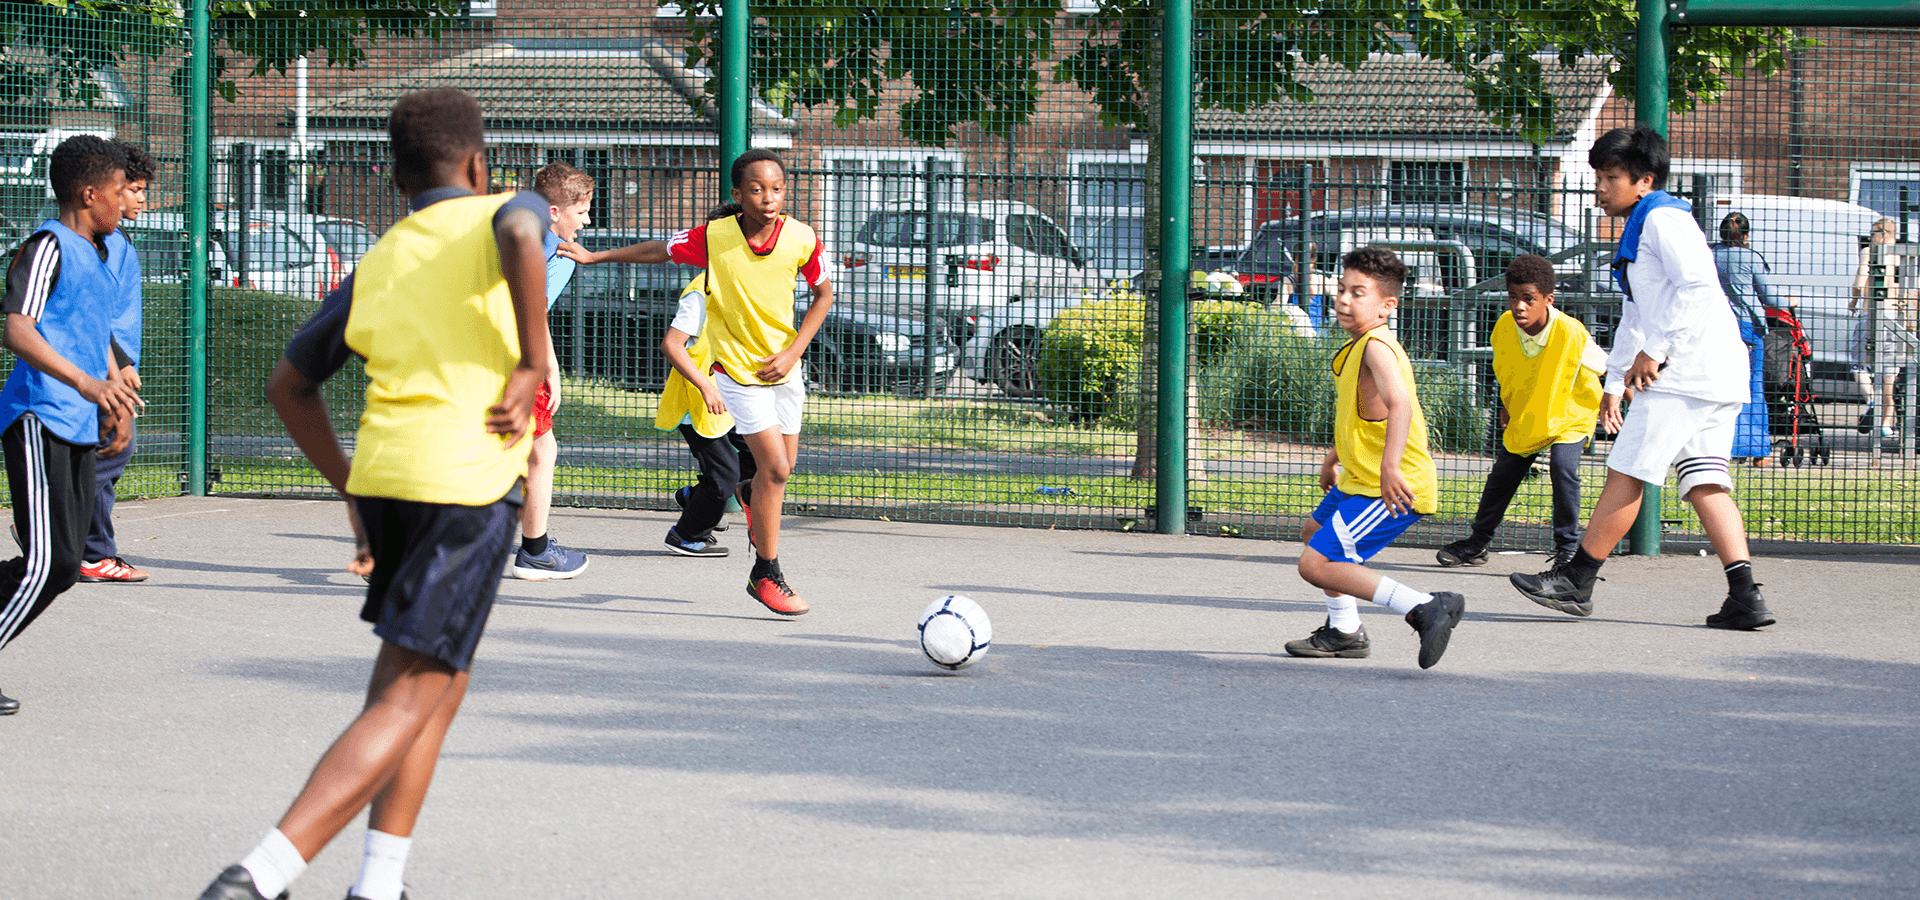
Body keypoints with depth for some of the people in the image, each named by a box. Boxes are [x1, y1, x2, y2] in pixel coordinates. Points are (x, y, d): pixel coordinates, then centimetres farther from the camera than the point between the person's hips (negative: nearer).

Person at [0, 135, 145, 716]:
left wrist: (114, 397, 27)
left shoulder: (99, 255, 20)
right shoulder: (48, 247, -9)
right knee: (51, 563, -16)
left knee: (61, 566, 4)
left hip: (80, 427, 9)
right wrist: (85, 382, -34)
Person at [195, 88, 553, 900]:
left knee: (442, 678, 22)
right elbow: (520, 235, -21)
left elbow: (288, 385, 24)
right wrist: (533, 363, -13)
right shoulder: (500, 211, 6)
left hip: (382, 475, 6)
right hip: (469, 479, -6)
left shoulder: (377, 264, 20)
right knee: (409, 703, -6)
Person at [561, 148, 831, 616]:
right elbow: (657, 251, -2)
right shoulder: (713, 237, -19)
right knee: (775, 467, -13)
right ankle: (766, 574, 0)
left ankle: (752, 499, 53)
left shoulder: (802, 238, -14)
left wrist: (793, 352, -7)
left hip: (782, 365, 4)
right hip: (737, 367, -4)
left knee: (781, 467, 15)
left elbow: (824, 293, 2)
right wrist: (593, 256, 1)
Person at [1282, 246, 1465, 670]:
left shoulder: (1376, 347, -21)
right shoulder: (1357, 347, 12)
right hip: (1359, 480, 11)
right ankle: (1344, 632, 42)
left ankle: (1427, 609, -21)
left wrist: (1390, 466, -47)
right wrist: (1335, 455, 40)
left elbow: (1399, 403, -37)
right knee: (1315, 533, 30)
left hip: (1392, 490, -11)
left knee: (1316, 564, -17)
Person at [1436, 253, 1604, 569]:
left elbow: (1607, 367, -18)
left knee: (1563, 467, -25)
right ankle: (1477, 543, 30)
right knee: (1503, 473, 11)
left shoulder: (1572, 335, -32)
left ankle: (1567, 548, -11)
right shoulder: (1504, 328, -17)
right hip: (1525, 416, 5)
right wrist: (1507, 406, 8)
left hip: (1570, 415, -5)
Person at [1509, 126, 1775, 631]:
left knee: (1626, 472, -5)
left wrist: (1654, 351, -20)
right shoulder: (1639, 229, 26)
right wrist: (1615, 383, 31)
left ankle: (1576, 582, 0)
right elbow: (1635, 318, 32)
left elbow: (1697, 286, -20)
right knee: (1705, 482, 4)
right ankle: (1745, 597, -6)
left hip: (1687, 374, -10)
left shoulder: (1663, 219, -6)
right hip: (1718, 380, 10)